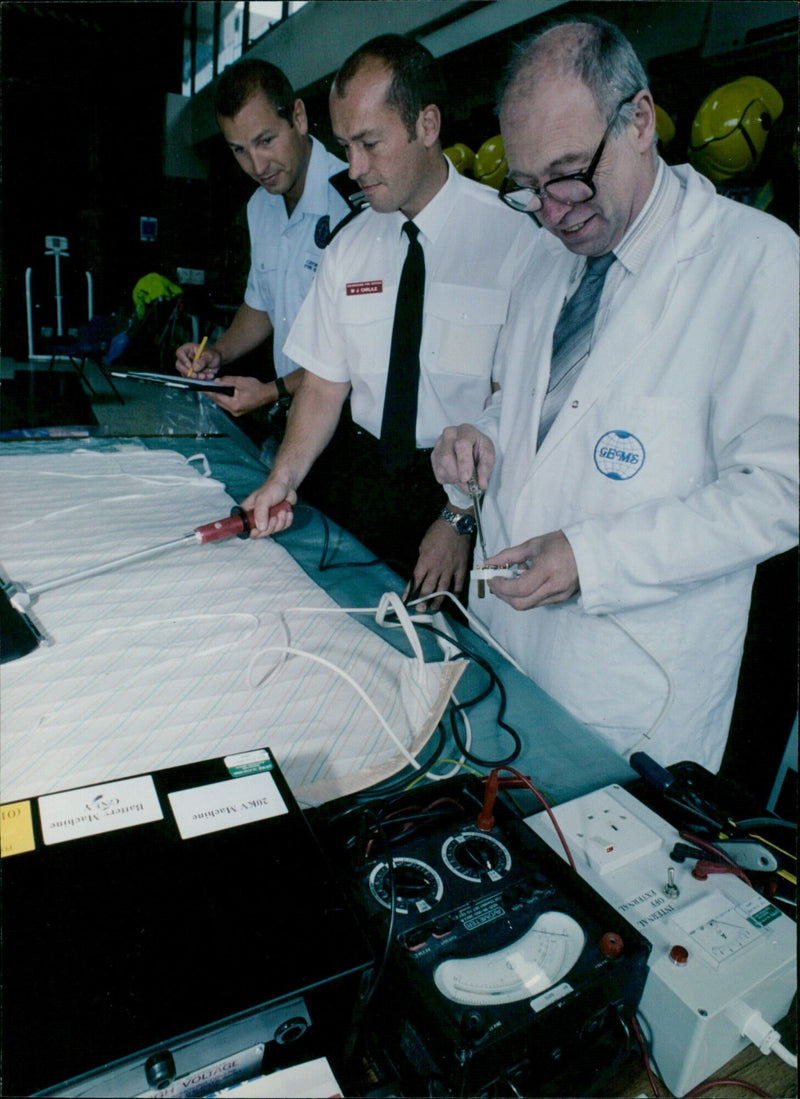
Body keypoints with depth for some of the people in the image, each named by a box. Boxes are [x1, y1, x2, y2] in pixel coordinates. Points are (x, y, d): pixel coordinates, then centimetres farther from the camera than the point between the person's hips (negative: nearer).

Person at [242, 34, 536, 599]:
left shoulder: (510, 236, -12)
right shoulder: (349, 247, 5)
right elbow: (324, 383, 4)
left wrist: (460, 518, -18)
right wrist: (284, 479, -10)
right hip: (363, 478, 5)